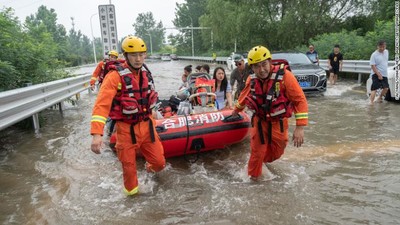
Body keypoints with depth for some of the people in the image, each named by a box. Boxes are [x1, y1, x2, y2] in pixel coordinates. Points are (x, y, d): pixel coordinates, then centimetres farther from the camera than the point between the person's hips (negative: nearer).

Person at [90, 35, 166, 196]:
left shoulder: (145, 73, 3)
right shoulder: (116, 76, -17)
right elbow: (101, 104, -26)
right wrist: (96, 134, -35)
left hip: (146, 126, 5)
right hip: (127, 129, -5)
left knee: (159, 162, 9)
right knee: (129, 167, 8)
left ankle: (151, 167, 45)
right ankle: (131, 191, 35)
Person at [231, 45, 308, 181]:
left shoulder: (284, 76, -26)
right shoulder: (251, 80, -12)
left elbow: (300, 100, -24)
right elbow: (244, 96, 10)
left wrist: (300, 127, -29)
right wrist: (236, 110, 26)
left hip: (279, 123, -1)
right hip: (260, 121, 1)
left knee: (276, 152, 14)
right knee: (257, 151, 6)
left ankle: (264, 160, 48)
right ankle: (254, 175, 33)